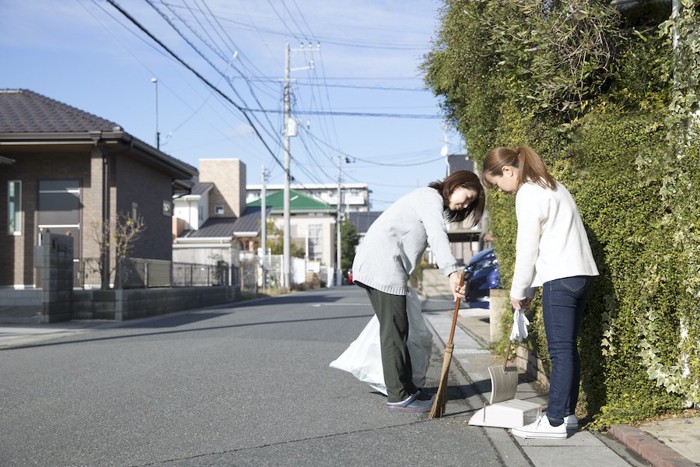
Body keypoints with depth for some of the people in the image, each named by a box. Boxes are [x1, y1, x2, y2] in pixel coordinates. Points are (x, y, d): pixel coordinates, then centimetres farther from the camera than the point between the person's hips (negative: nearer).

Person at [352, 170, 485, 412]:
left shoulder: (429, 200, 26)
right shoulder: (432, 197, -7)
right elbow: (438, 236, -26)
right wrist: (453, 272, -40)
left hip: (372, 264, 10)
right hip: (384, 266, -10)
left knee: (397, 329, 12)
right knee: (394, 331, -7)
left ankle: (406, 389, 19)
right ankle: (398, 397, -2)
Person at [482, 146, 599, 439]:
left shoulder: (528, 194, -10)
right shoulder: (551, 186, 20)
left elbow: (527, 248, -11)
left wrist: (519, 291, 1)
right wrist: (528, 290, 17)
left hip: (560, 278, -10)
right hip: (581, 273, 10)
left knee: (560, 350, -8)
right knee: (568, 348, 13)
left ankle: (555, 422, -4)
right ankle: (567, 413, 19)